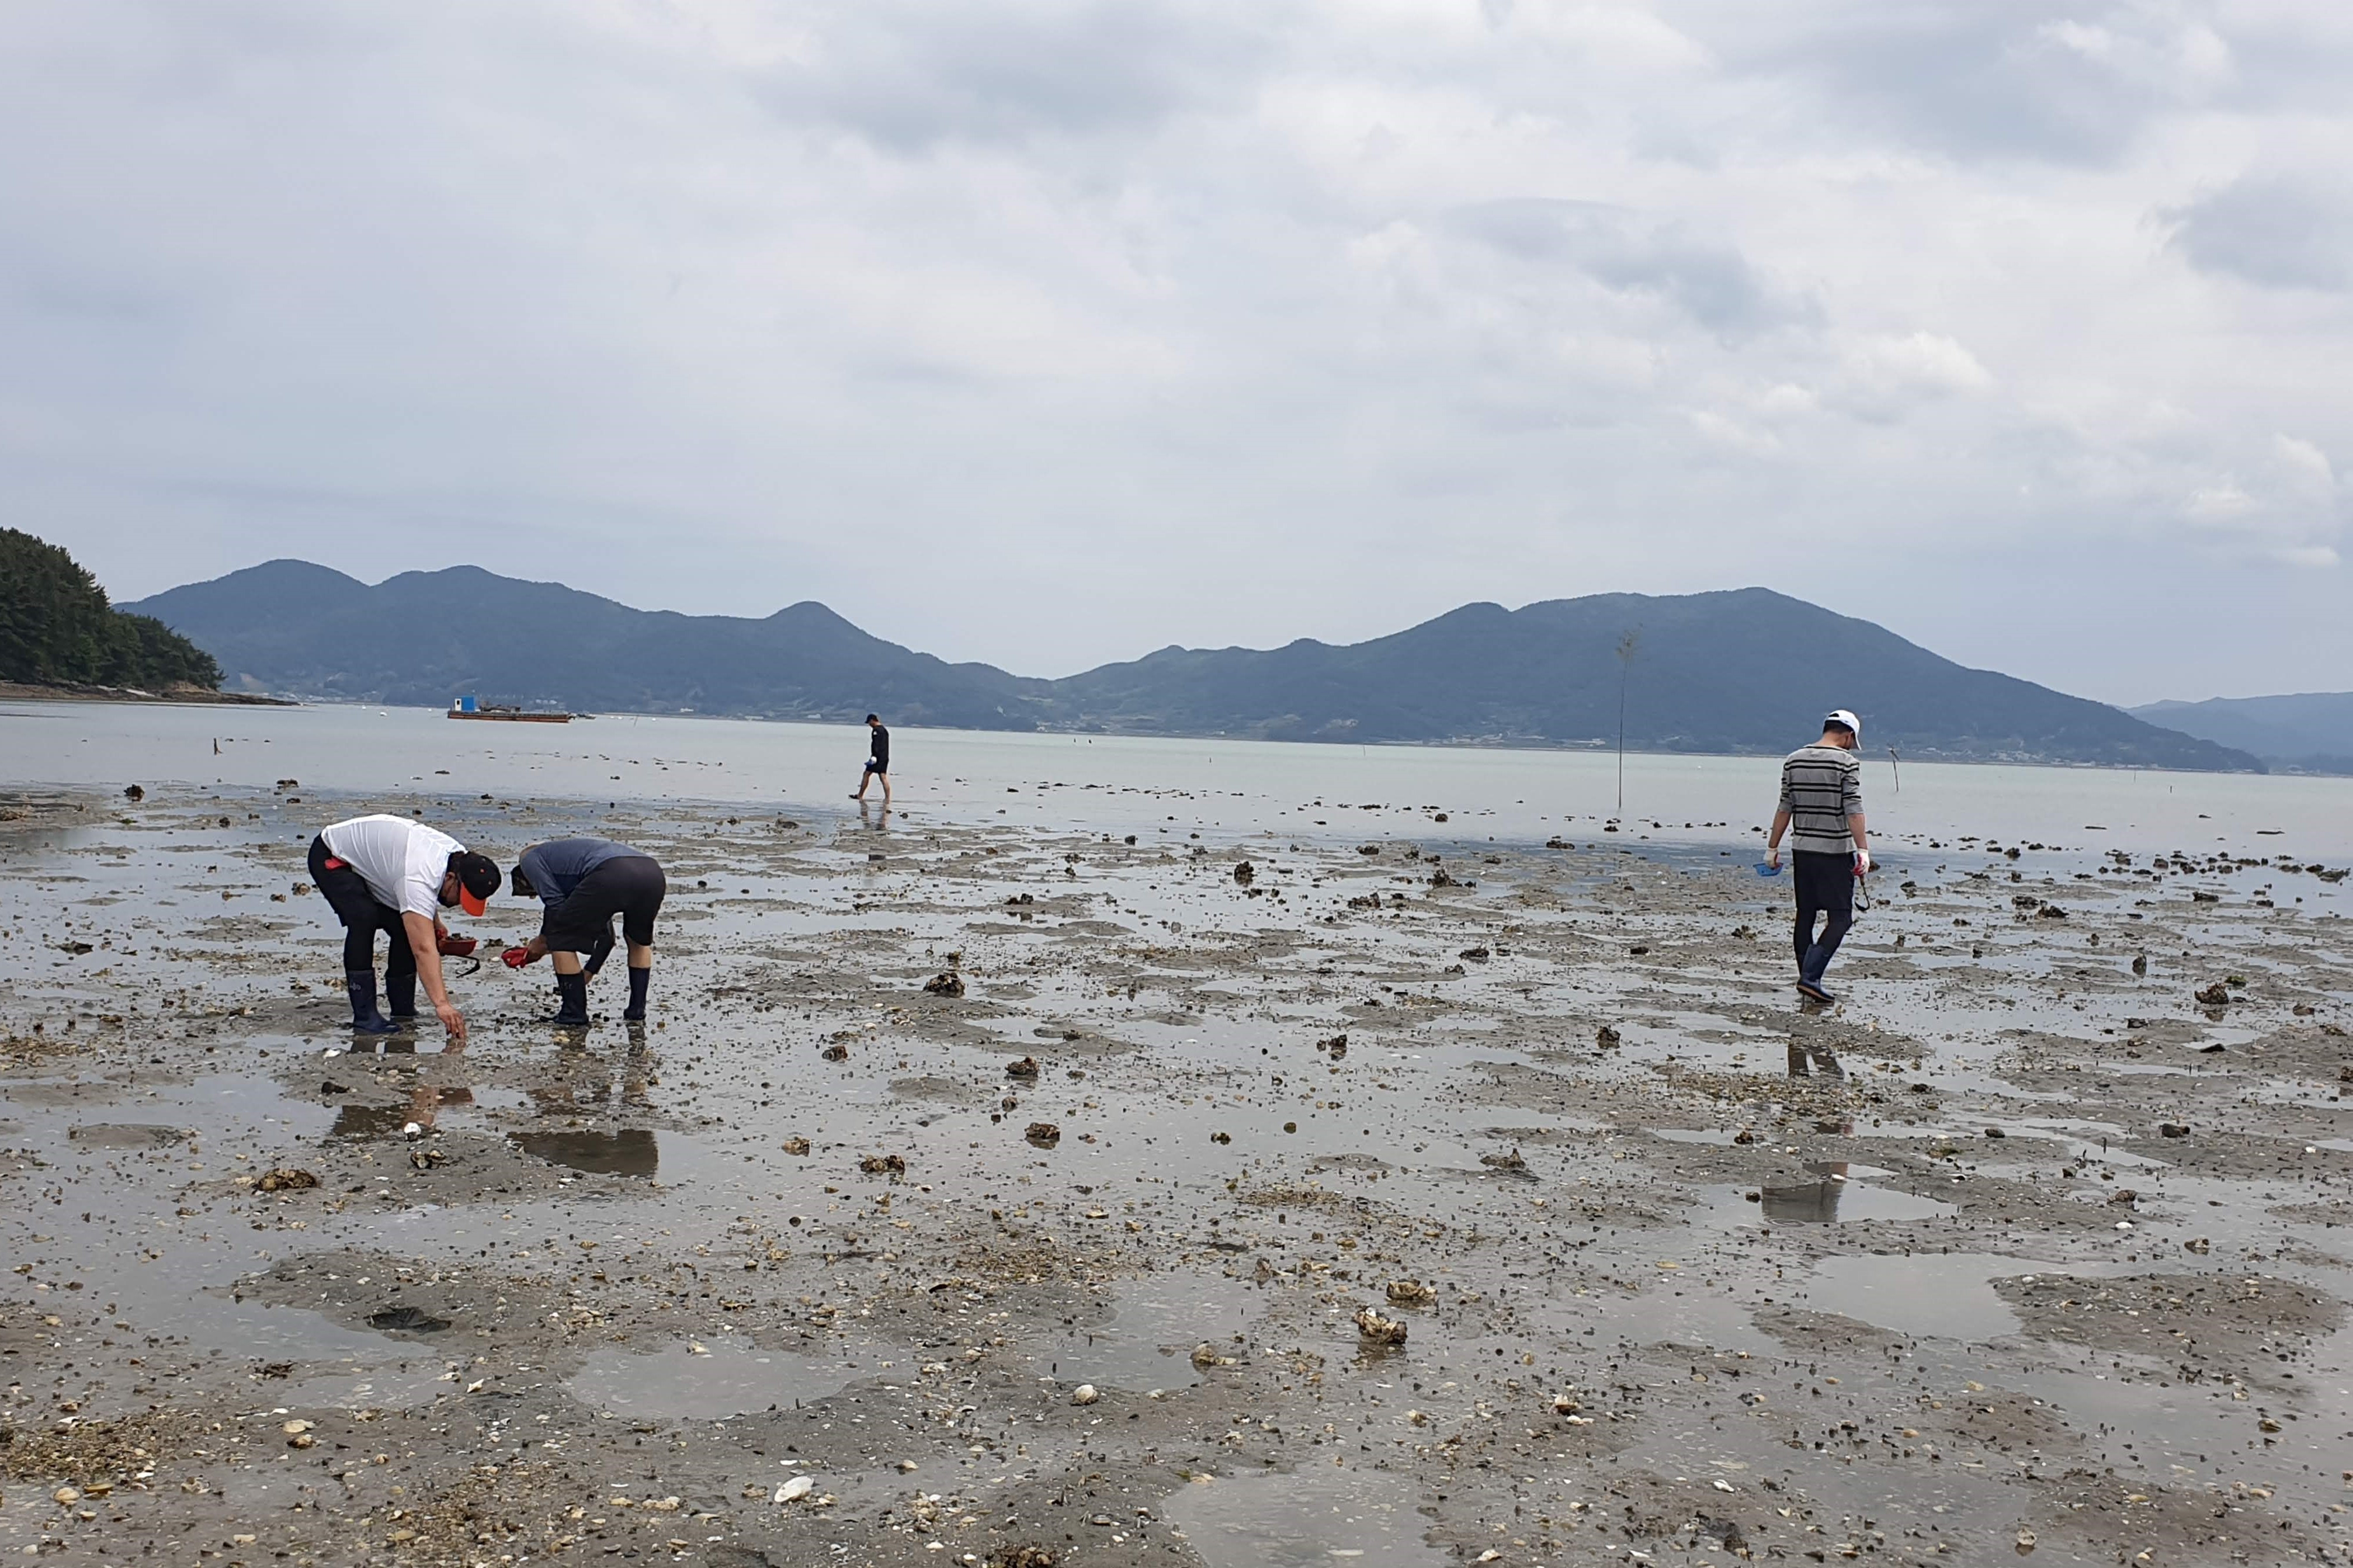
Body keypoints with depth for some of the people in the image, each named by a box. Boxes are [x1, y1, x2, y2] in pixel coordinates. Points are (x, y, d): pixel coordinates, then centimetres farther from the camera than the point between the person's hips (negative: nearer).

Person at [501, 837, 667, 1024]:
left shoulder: (530, 859, 26)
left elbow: (556, 902, 10)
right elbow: (606, 936, 42)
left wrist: (542, 942, 25)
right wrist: (587, 974, 48)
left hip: (612, 875, -7)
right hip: (653, 871, 7)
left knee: (560, 937, 14)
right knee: (639, 940, 34)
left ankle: (574, 1013, 17)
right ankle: (637, 1011, 30)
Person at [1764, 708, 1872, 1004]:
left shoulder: (1793, 760, 6)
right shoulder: (1847, 763, -8)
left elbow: (1785, 808, 8)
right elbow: (1853, 811, -14)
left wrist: (1773, 847, 13)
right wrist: (1863, 850, -16)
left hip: (1802, 849, 5)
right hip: (1836, 851, -5)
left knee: (1805, 916, 13)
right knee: (1840, 918, -1)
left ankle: (1807, 980, 17)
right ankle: (1810, 977, -15)